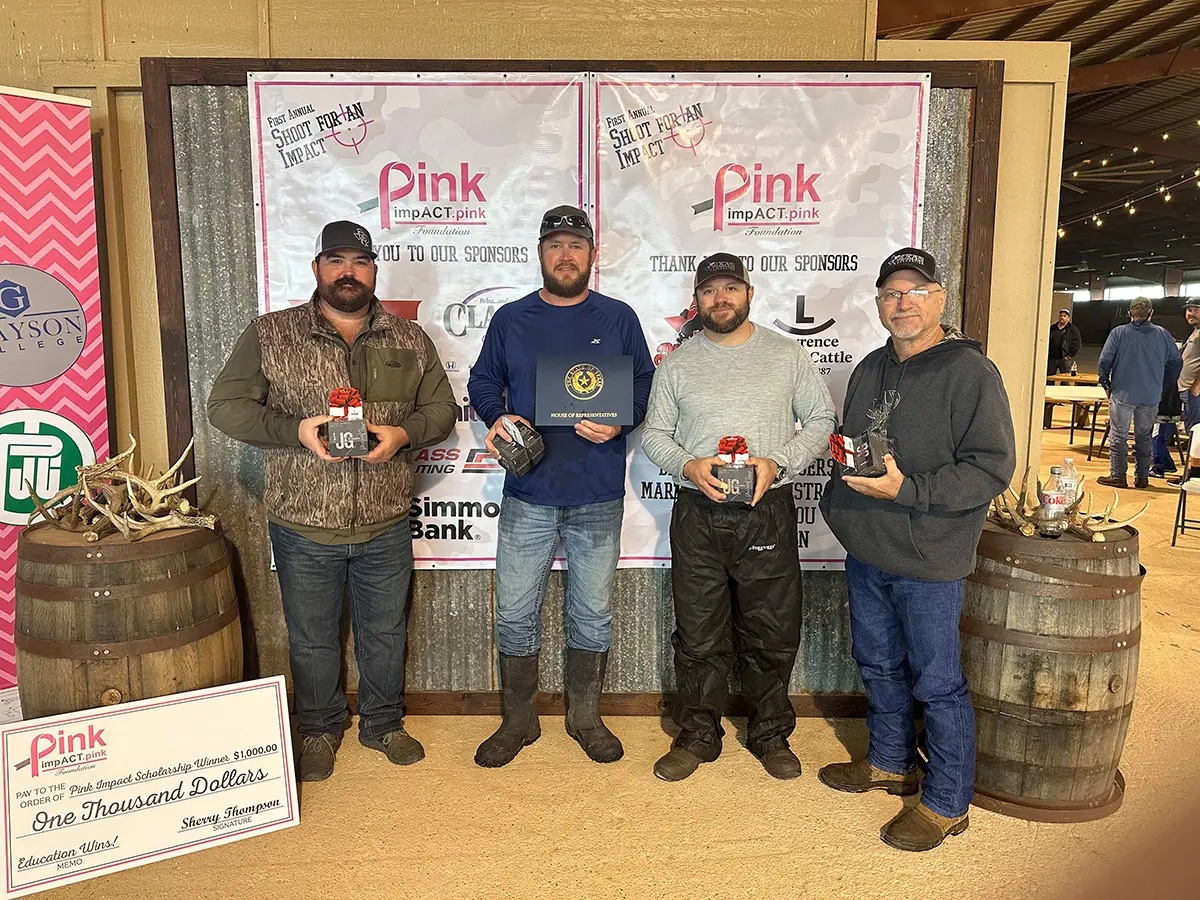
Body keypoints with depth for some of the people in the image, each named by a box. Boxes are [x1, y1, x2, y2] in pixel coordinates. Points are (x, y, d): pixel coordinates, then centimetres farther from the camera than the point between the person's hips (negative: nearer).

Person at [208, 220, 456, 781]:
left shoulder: (410, 340, 5)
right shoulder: (269, 335, -2)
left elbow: (441, 408, 8)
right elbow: (225, 406, -4)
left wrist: (403, 433, -13)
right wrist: (296, 429, -19)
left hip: (385, 525, 2)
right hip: (303, 525, -1)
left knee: (385, 632, 16)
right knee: (312, 638, 15)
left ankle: (383, 724, 39)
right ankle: (319, 730, 38)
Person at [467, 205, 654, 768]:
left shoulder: (619, 319, 6)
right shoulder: (510, 319, 8)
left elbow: (645, 384, 7)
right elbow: (482, 381, 13)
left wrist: (619, 422, -12)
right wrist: (498, 418, -8)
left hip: (599, 497, 0)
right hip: (527, 495, 1)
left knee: (593, 614, 11)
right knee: (515, 614, 6)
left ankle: (585, 717, 30)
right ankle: (517, 721, 25)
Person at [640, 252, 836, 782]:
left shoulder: (787, 355, 5)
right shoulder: (677, 364, 7)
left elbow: (821, 421, 5)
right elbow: (654, 434, 8)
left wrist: (778, 463, -11)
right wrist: (688, 465, -12)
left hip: (769, 514, 0)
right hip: (698, 516, 1)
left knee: (771, 637, 10)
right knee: (699, 638, 9)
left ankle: (771, 736, 31)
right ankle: (697, 738, 27)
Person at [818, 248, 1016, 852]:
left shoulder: (970, 372, -13)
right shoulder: (870, 370, 11)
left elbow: (992, 467, -18)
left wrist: (906, 490, -26)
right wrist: (843, 456, 7)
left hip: (927, 559, -7)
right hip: (866, 552, 7)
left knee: (937, 681, 5)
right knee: (878, 665, 20)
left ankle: (946, 803, 22)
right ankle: (890, 762, 40)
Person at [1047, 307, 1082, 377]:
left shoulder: (1073, 329, 4)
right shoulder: (1052, 328, 14)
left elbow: (1077, 345, -2)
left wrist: (1069, 356, -10)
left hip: (1064, 359, -3)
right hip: (1051, 359, 4)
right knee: (1049, 377, 4)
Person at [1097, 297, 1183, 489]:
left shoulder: (1118, 332, -7)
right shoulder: (1163, 335, 2)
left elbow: (1104, 361, -9)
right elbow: (1177, 362, 6)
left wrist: (1106, 384, 3)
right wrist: (1164, 384, 18)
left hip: (1123, 394, -3)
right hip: (1151, 396, 3)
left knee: (1118, 436, 5)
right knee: (1144, 437, 13)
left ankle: (1118, 476, 5)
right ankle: (1142, 477, 18)